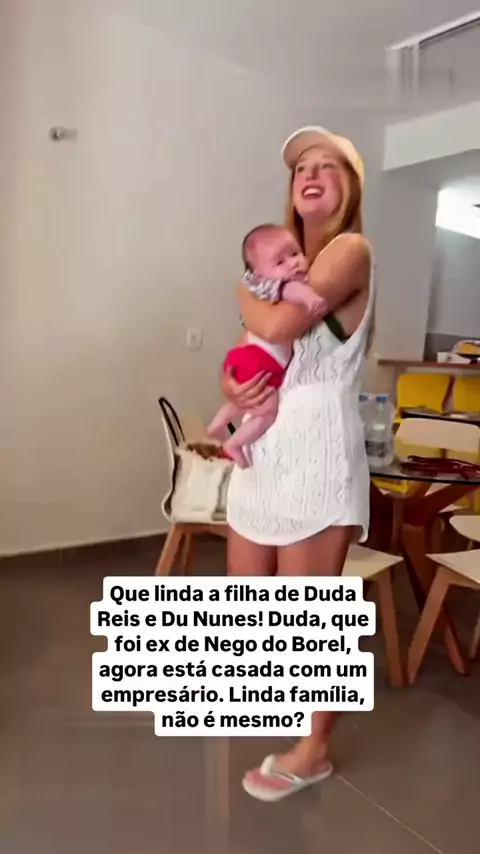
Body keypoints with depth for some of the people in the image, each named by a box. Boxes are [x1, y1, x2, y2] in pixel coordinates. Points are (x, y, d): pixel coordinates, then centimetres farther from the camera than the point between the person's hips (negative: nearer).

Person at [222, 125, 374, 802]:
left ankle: (313, 752, 26)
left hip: (316, 448, -8)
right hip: (265, 446, 8)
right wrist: (233, 387, -8)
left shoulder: (351, 250, -7)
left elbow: (277, 326, -22)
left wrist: (244, 294, 0)